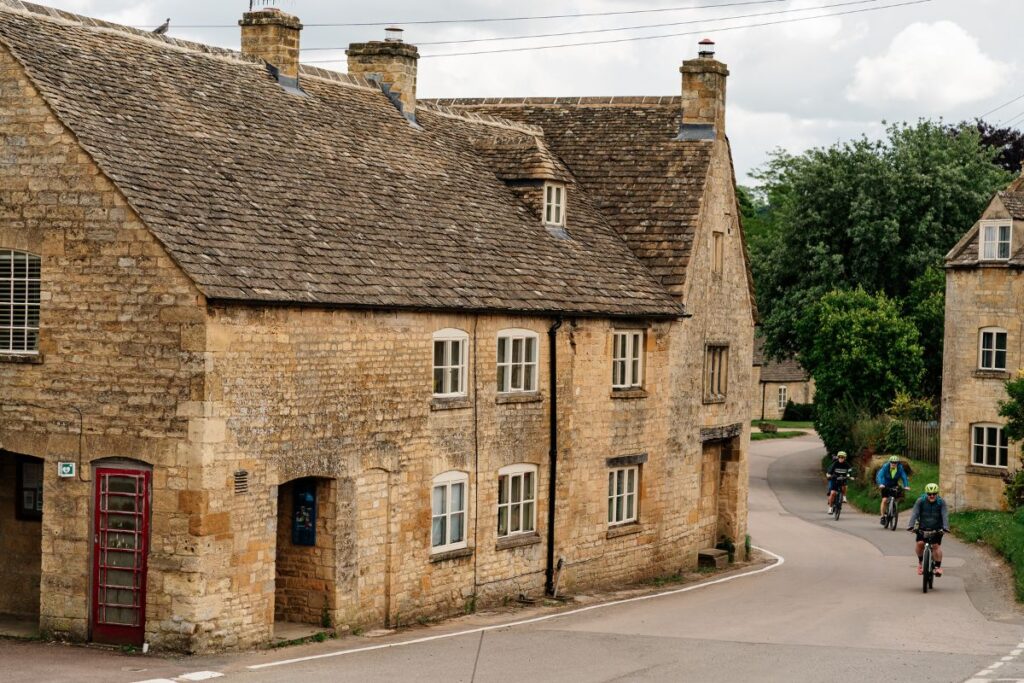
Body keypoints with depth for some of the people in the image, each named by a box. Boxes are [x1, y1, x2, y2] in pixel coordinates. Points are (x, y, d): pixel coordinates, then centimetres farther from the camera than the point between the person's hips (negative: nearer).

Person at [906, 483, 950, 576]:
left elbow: (945, 515, -20)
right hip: (923, 528, 1)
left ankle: (938, 566, -4)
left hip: (937, 529, 0)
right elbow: (914, 514, -19)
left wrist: (945, 527, -35)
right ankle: (920, 562, 6)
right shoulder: (920, 501, -10)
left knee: (936, 545, -15)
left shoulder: (941, 502, -11)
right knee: (920, 543, -18)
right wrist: (911, 526, -33)